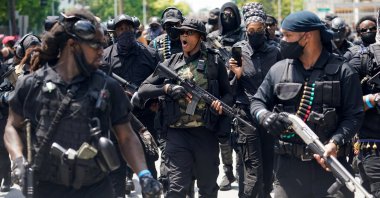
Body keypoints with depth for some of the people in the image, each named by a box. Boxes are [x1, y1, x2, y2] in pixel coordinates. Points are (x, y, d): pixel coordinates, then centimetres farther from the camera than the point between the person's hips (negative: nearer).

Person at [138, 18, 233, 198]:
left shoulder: (214, 62, 4)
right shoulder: (171, 63, 8)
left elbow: (228, 94, 9)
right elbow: (143, 90, 4)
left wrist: (221, 103, -15)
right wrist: (168, 88, -14)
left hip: (206, 133, 0)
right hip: (177, 133, 0)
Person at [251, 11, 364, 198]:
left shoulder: (342, 71, -1)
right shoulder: (278, 70, 10)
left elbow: (353, 115, -3)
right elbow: (257, 102, 16)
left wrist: (335, 143, -19)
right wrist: (265, 116, -8)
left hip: (330, 163, -2)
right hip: (288, 165, 3)